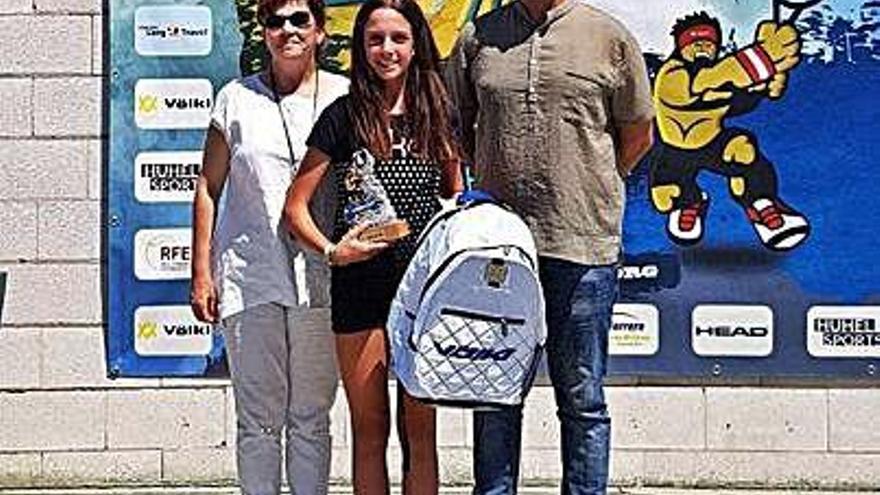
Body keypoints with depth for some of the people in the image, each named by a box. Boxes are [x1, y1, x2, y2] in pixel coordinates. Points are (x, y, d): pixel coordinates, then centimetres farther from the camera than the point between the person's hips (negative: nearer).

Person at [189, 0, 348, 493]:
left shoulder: (344, 97, 5)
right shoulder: (237, 98, 6)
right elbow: (208, 188, 9)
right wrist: (201, 272, 4)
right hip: (249, 274, 0)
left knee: (312, 415, 7)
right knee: (258, 418, 5)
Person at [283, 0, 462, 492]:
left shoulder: (437, 115, 6)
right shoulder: (343, 116, -1)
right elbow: (296, 206, 0)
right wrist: (330, 250, -16)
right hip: (359, 285, -1)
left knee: (419, 428, 6)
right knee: (370, 429, 7)